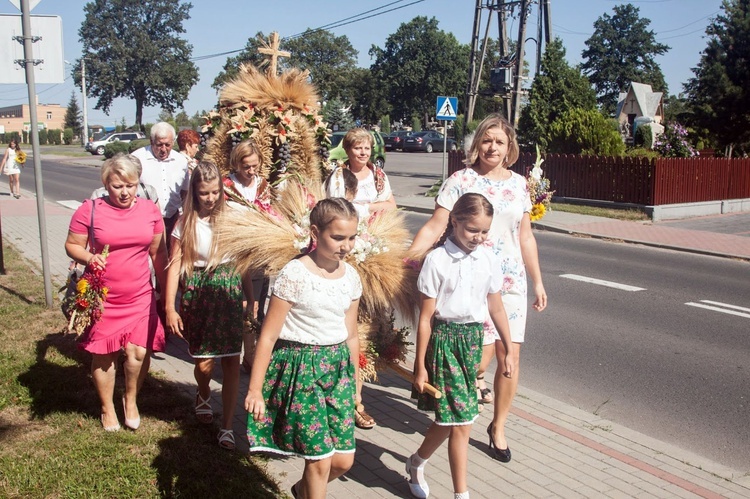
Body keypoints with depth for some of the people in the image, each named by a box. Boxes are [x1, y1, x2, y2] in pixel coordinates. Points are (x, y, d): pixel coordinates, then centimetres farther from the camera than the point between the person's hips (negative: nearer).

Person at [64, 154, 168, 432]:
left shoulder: (150, 210, 2)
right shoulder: (89, 210, -6)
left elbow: (159, 253, 9)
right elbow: (71, 245, 0)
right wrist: (88, 258, -22)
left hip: (141, 297, 2)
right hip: (103, 299, -1)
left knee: (139, 352, -5)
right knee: (103, 354, 8)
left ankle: (131, 400, 25)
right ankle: (107, 408, 32)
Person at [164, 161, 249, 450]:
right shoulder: (186, 223, -1)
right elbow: (175, 265, -2)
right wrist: (170, 307, -6)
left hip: (228, 288, 0)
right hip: (196, 292, 0)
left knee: (231, 361, -2)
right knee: (204, 363, 3)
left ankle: (227, 426, 11)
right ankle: (204, 394, 39)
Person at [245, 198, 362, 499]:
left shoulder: (351, 277, 3)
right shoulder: (295, 274, -15)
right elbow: (268, 336, -13)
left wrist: (354, 382, 18)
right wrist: (255, 389, -12)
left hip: (337, 368, 6)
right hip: (301, 368, -5)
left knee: (344, 459, 8)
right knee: (320, 460, -1)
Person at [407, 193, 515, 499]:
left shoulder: (488, 259, 2)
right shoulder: (438, 260, -12)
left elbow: (496, 308, 11)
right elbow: (425, 317, -9)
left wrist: (509, 351, 14)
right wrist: (420, 366, -7)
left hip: (473, 338, 5)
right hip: (444, 338, -5)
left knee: (449, 417, 11)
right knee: (461, 421, -5)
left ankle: (417, 463, 37)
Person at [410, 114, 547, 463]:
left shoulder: (519, 184, 9)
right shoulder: (461, 180, -4)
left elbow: (525, 236, 15)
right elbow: (435, 226, -10)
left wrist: (538, 282, 15)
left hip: (511, 280, 4)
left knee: (510, 357, 4)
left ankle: (499, 426, 25)